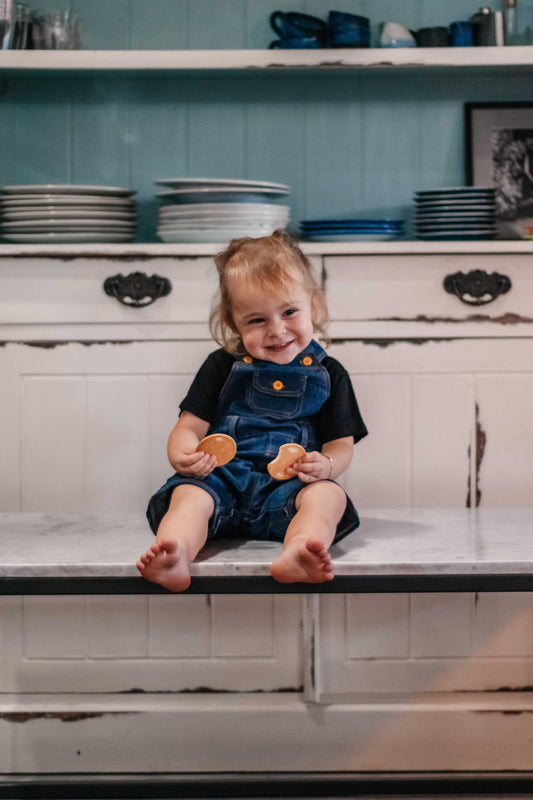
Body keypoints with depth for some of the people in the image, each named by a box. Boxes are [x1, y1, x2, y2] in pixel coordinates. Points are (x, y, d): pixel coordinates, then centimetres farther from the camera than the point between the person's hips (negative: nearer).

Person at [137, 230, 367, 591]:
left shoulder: (328, 374, 14)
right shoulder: (223, 366, 13)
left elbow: (341, 445, 11)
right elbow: (189, 427, 9)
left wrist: (324, 465, -15)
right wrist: (183, 456, -17)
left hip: (288, 488, 0)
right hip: (222, 479, 1)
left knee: (328, 494, -32)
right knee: (189, 494, -31)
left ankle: (296, 554, -62)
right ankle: (173, 556, -60)